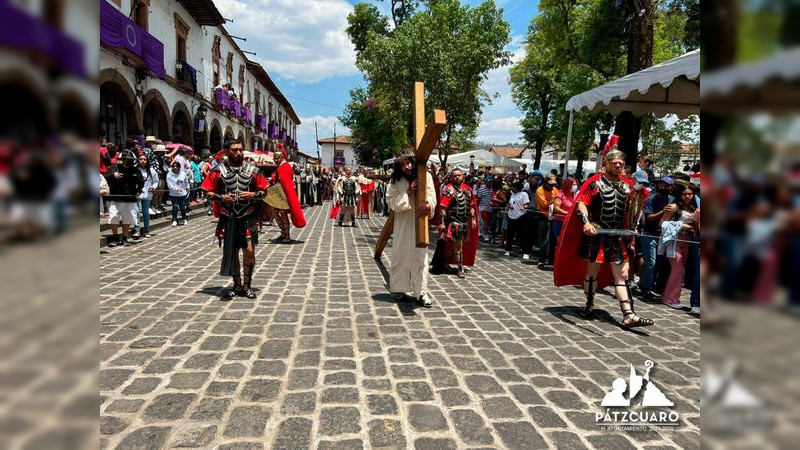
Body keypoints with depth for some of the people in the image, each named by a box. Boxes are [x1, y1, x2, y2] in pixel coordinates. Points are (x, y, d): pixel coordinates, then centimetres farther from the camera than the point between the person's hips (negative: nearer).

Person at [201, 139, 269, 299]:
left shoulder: (252, 170, 2)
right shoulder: (219, 171, 0)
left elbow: (264, 192, 6)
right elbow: (207, 192, 1)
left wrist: (253, 195, -13)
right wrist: (221, 197, -15)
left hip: (248, 219, 0)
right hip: (228, 219, 0)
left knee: (249, 251, -5)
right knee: (231, 252, 9)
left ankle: (247, 285, 12)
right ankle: (237, 285, 25)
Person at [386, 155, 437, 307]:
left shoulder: (425, 176, -1)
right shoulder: (395, 182, -2)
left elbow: (431, 195, -8)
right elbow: (391, 202, -8)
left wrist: (428, 205, -30)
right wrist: (408, 191, -17)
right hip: (402, 224, 0)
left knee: (420, 256, 1)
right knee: (400, 255, 6)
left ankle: (421, 292, 5)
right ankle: (398, 288, 22)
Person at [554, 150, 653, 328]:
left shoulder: (628, 185, 12)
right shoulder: (594, 182, -4)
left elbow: (629, 210, 20)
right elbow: (581, 202, -12)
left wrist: (630, 234, 19)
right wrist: (586, 222, -28)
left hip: (618, 237, 4)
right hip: (596, 234, -4)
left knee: (622, 274, -1)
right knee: (592, 270, 7)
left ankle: (628, 315, -4)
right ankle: (589, 305, 28)